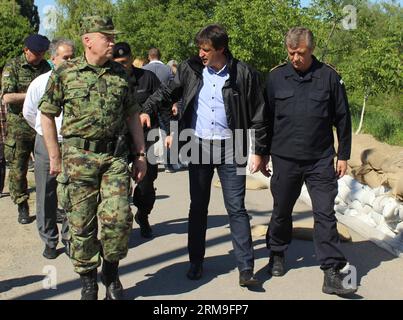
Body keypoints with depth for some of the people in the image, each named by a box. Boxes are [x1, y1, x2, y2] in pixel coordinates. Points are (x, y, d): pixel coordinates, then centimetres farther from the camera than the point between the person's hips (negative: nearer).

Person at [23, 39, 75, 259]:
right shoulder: (40, 83, -3)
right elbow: (28, 113, 12)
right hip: (47, 145, 0)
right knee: (46, 196, 7)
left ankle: (69, 237, 23)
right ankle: (49, 240, 22)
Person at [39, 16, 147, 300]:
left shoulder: (120, 74, 8)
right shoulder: (65, 73, 0)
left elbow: (132, 115, 14)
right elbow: (47, 115, 5)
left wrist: (141, 155, 10)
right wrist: (55, 157, 2)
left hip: (115, 157, 2)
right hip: (79, 157, -2)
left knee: (118, 217, -6)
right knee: (82, 223, 4)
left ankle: (111, 272, 19)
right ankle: (88, 279, 24)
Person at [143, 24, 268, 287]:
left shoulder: (244, 74, -7)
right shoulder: (190, 69, 1)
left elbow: (258, 115, -4)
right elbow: (166, 95, 12)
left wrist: (258, 151, -5)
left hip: (231, 148, -3)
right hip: (198, 146, 3)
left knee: (236, 208, -1)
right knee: (198, 207, 11)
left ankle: (246, 268, 7)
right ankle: (196, 262, 24)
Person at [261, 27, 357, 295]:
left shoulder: (329, 76, -1)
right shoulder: (276, 77, 2)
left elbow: (343, 119, 5)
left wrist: (343, 155, 4)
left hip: (321, 161, -1)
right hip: (285, 160, 1)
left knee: (325, 215, -3)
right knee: (281, 211, 14)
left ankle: (333, 273, 2)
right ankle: (277, 255, 36)